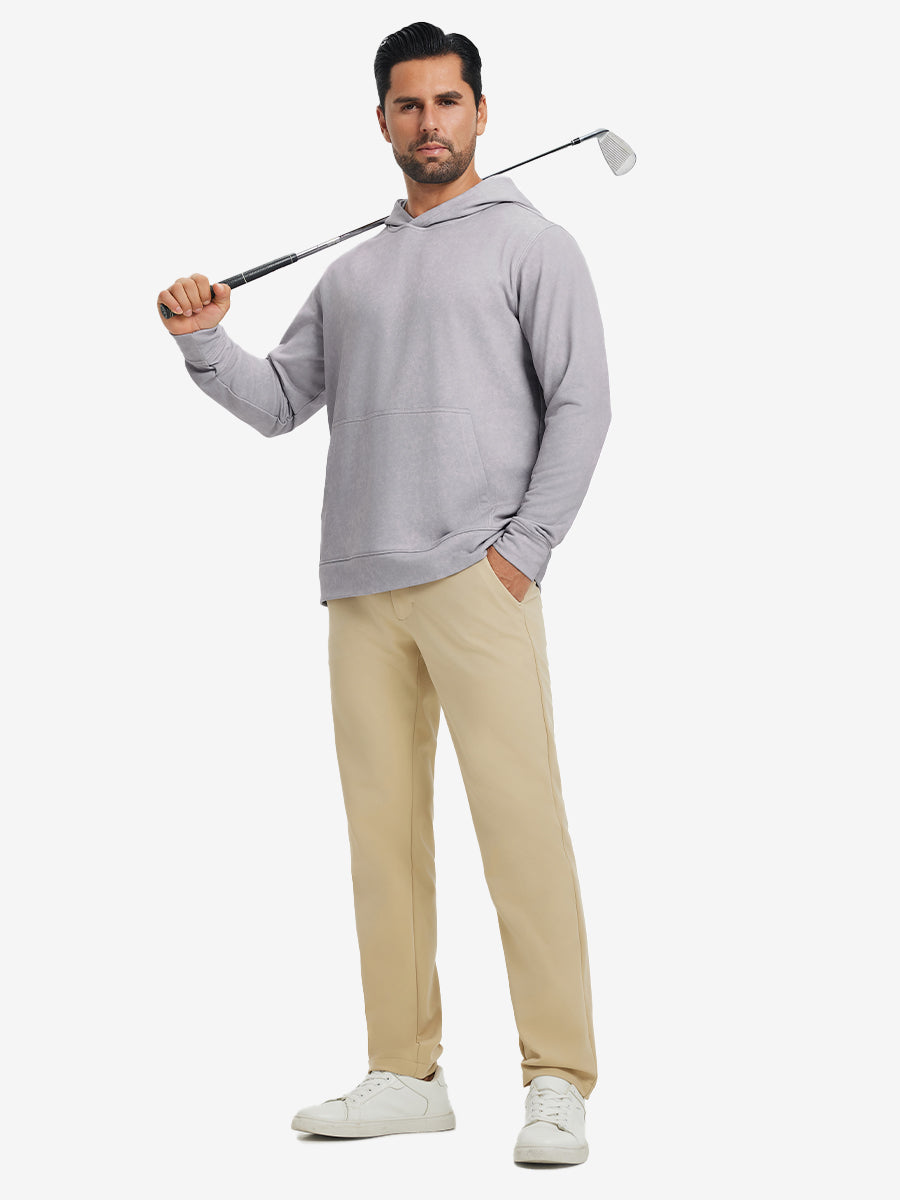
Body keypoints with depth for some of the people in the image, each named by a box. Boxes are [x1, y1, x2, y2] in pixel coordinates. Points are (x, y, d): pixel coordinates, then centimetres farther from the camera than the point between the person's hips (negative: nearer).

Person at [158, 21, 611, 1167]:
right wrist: (204, 343, 3)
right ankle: (406, 1074, 12)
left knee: (519, 816, -11)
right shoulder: (349, 272, 22)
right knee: (383, 829, 5)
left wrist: (525, 544, -9)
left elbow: (580, 402, 0)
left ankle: (558, 1084, -9)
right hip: (361, 589, 5)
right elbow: (278, 401, 21)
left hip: (476, 578, -5)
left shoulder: (531, 244, 7)